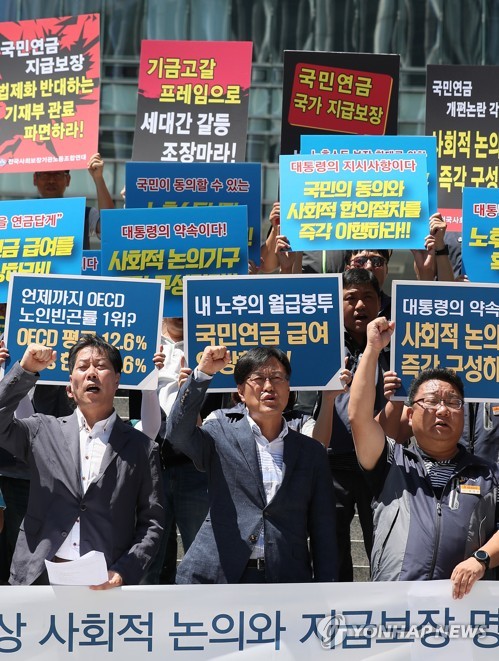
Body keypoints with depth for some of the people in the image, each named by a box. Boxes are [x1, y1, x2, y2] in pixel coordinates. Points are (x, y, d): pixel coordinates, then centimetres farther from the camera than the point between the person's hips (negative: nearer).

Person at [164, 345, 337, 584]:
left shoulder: (311, 452, 13)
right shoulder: (221, 435, 9)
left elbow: (323, 531, 11)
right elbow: (178, 434, -12)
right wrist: (203, 373, -18)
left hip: (286, 581, 2)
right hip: (218, 576, -2)